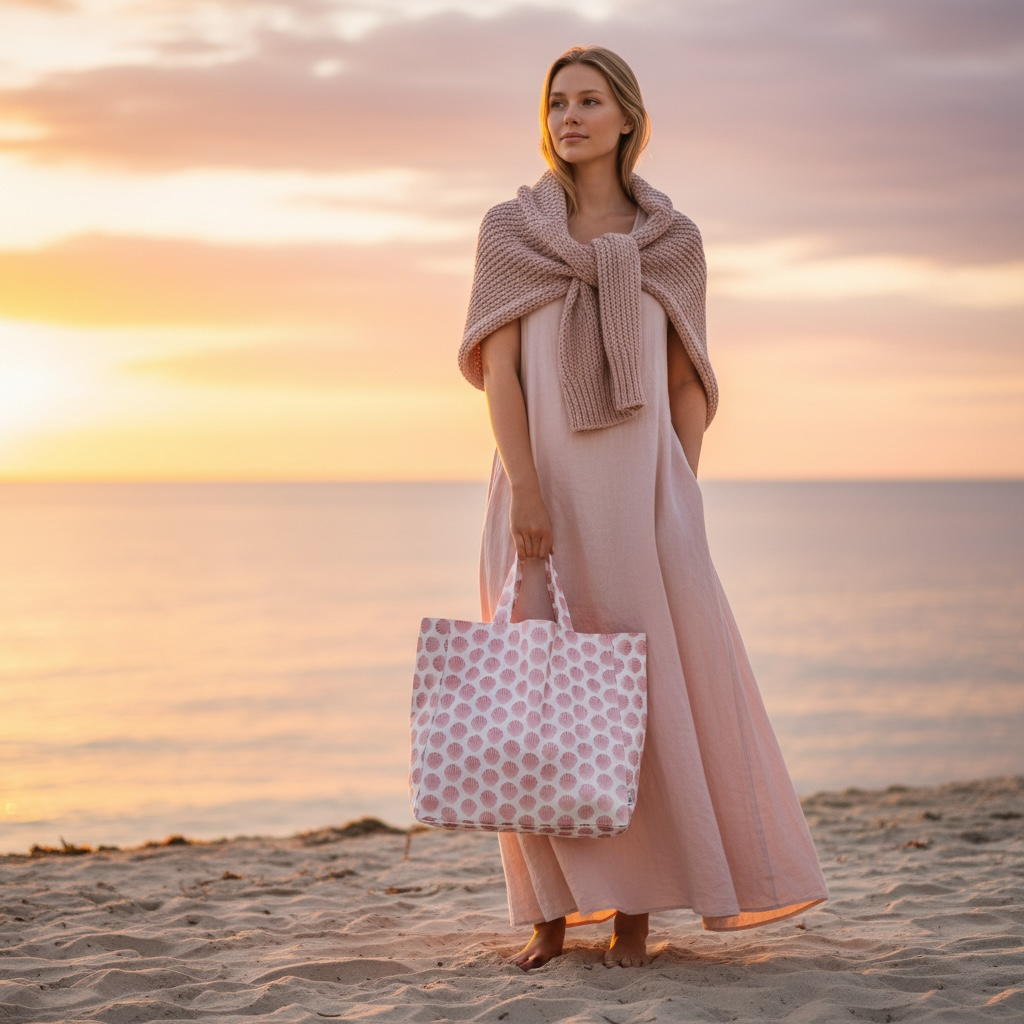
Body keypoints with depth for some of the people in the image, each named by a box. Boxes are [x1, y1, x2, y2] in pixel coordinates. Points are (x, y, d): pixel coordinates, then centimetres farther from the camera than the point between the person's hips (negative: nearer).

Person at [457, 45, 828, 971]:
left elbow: (685, 385, 9)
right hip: (542, 490, 0)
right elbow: (497, 366, -5)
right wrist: (524, 490, -16)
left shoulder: (673, 241, 7)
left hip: (641, 486, 0)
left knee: (651, 685, -6)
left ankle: (636, 907, 4)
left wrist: (682, 504, 1)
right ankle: (553, 912, 10)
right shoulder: (509, 228, 4)